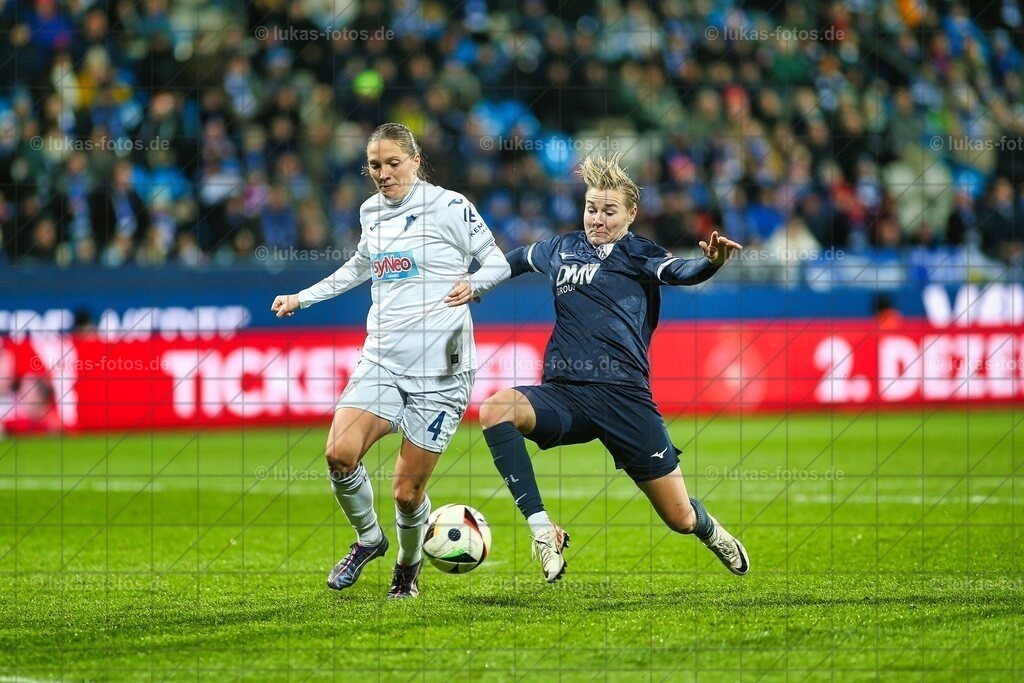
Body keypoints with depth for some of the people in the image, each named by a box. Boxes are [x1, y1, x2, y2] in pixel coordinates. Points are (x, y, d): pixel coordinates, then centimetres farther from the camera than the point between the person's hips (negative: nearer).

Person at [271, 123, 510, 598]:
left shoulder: (449, 206, -4)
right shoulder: (371, 213, 13)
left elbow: (496, 262, 0)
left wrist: (472, 283, -22)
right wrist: (302, 298, 33)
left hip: (439, 370, -4)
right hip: (382, 361, 5)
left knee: (407, 491, -4)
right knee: (339, 452, -20)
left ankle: (409, 564, 27)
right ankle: (368, 537, 7)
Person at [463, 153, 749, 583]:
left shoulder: (639, 255, 3)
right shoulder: (561, 249, 15)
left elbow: (678, 272, -19)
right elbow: (512, 261, 36)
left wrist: (710, 263, -39)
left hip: (623, 397, -3)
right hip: (563, 394, 3)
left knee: (680, 518, 0)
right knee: (495, 409, -30)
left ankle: (708, 530, 41)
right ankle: (542, 530, -29)